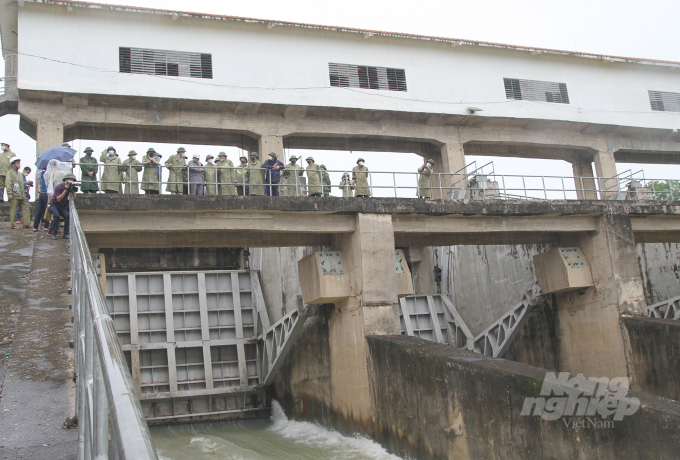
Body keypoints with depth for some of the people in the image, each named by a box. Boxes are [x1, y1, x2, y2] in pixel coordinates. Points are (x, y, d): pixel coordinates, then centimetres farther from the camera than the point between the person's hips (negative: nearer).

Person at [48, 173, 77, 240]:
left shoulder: (70, 187, 1)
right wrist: (65, 190, -29)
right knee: (56, 215, -32)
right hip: (54, 205, -5)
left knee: (67, 215, -23)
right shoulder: (59, 187, -15)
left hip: (62, 207, 5)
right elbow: (58, 199, -24)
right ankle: (53, 234, -21)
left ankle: (66, 234, -14)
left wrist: (73, 190, -20)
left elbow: (74, 198, -5)